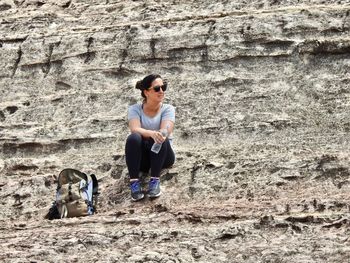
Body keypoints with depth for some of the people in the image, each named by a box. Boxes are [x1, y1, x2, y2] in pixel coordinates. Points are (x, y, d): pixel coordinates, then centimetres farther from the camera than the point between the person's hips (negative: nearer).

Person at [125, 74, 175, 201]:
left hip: (163, 157, 0)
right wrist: (151, 133, -42)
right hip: (142, 157, 0)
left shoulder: (168, 109, 1)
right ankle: (134, 182, -33)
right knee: (133, 138, -32)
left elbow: (166, 130, -18)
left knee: (160, 139, -32)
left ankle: (155, 181, -30)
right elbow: (135, 129, -22)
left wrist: (160, 135, -41)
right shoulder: (134, 109, 0)